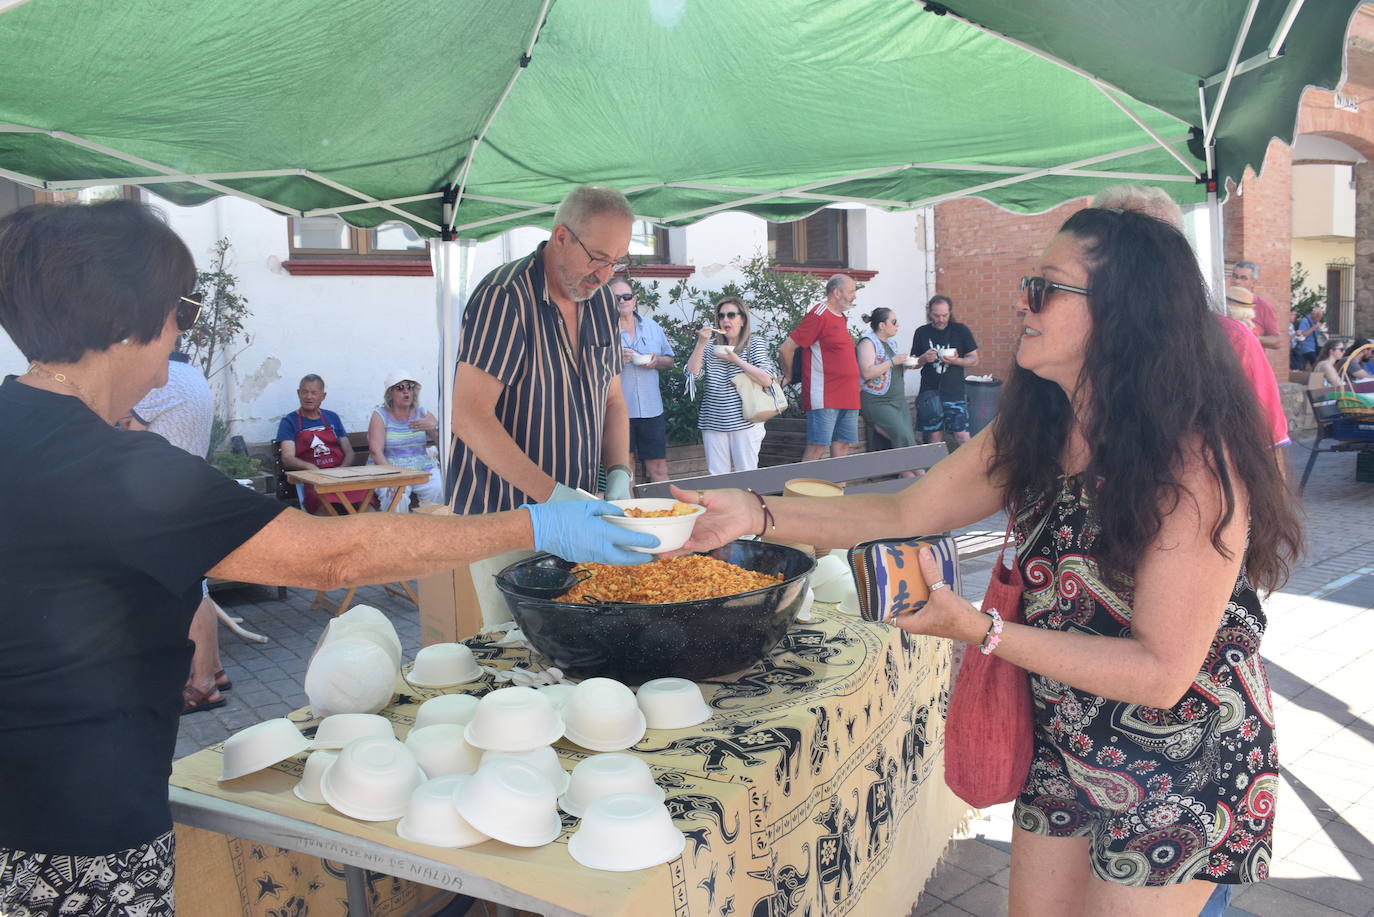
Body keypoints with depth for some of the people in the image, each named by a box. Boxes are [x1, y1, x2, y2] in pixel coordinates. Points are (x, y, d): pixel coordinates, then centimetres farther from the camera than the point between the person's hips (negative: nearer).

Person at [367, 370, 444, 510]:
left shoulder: (422, 413, 11)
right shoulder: (380, 415, 1)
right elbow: (376, 451, -13)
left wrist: (433, 427, -17)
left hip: (423, 470, 3)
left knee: (441, 491, -24)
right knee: (397, 498, -33)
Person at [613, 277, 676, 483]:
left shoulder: (652, 326, 12)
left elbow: (670, 361, 19)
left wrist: (657, 362, -4)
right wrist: (615, 360, -18)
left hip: (651, 409, 3)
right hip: (618, 410, -2)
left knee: (658, 468, 4)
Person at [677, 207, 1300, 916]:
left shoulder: (1195, 459, -27)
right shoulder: (1032, 433, -6)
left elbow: (1161, 672, -26)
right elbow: (902, 515, -1)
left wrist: (979, 631, -32)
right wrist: (756, 513, -11)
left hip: (1183, 767, -6)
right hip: (1062, 745, 6)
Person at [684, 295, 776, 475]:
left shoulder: (755, 343, 2)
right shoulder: (711, 344, 12)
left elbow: (767, 380, -10)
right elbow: (692, 373, 1)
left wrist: (736, 359, -12)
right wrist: (701, 343, -8)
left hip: (744, 422, -3)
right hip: (714, 423, 3)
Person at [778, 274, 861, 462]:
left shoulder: (841, 317, 18)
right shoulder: (819, 315, -9)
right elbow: (785, 349, -11)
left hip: (848, 397, 9)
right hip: (824, 397, -9)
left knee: (842, 446, 7)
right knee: (817, 447, -9)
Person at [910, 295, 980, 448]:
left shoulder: (961, 330, 1)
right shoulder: (921, 333, 5)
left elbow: (974, 360, 3)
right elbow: (913, 363, 12)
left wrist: (956, 361, -17)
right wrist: (924, 359, -10)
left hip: (955, 394, -1)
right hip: (930, 394, 1)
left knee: (963, 439, -7)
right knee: (935, 439, 4)